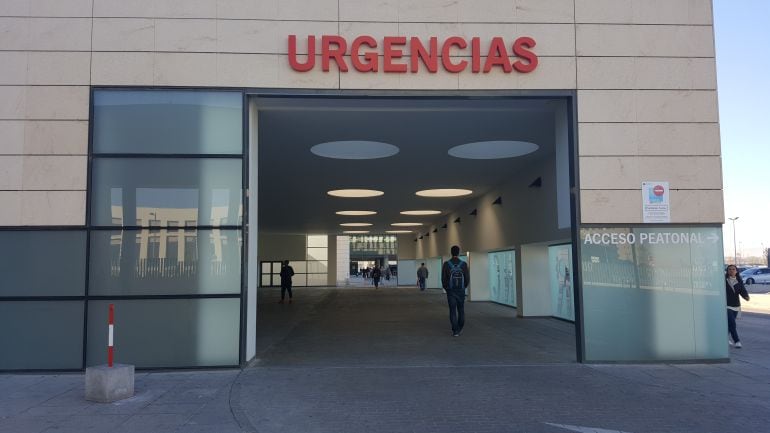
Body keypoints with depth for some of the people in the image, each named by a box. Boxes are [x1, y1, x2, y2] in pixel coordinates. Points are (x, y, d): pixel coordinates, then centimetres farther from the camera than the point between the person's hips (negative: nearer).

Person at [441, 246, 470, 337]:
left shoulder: (446, 264, -7)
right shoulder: (464, 264, -7)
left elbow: (443, 279, -5)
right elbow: (467, 278, -4)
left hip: (450, 291, -1)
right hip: (461, 291, 1)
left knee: (453, 310, 3)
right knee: (461, 310, 15)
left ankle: (455, 330, 0)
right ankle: (460, 329, 21)